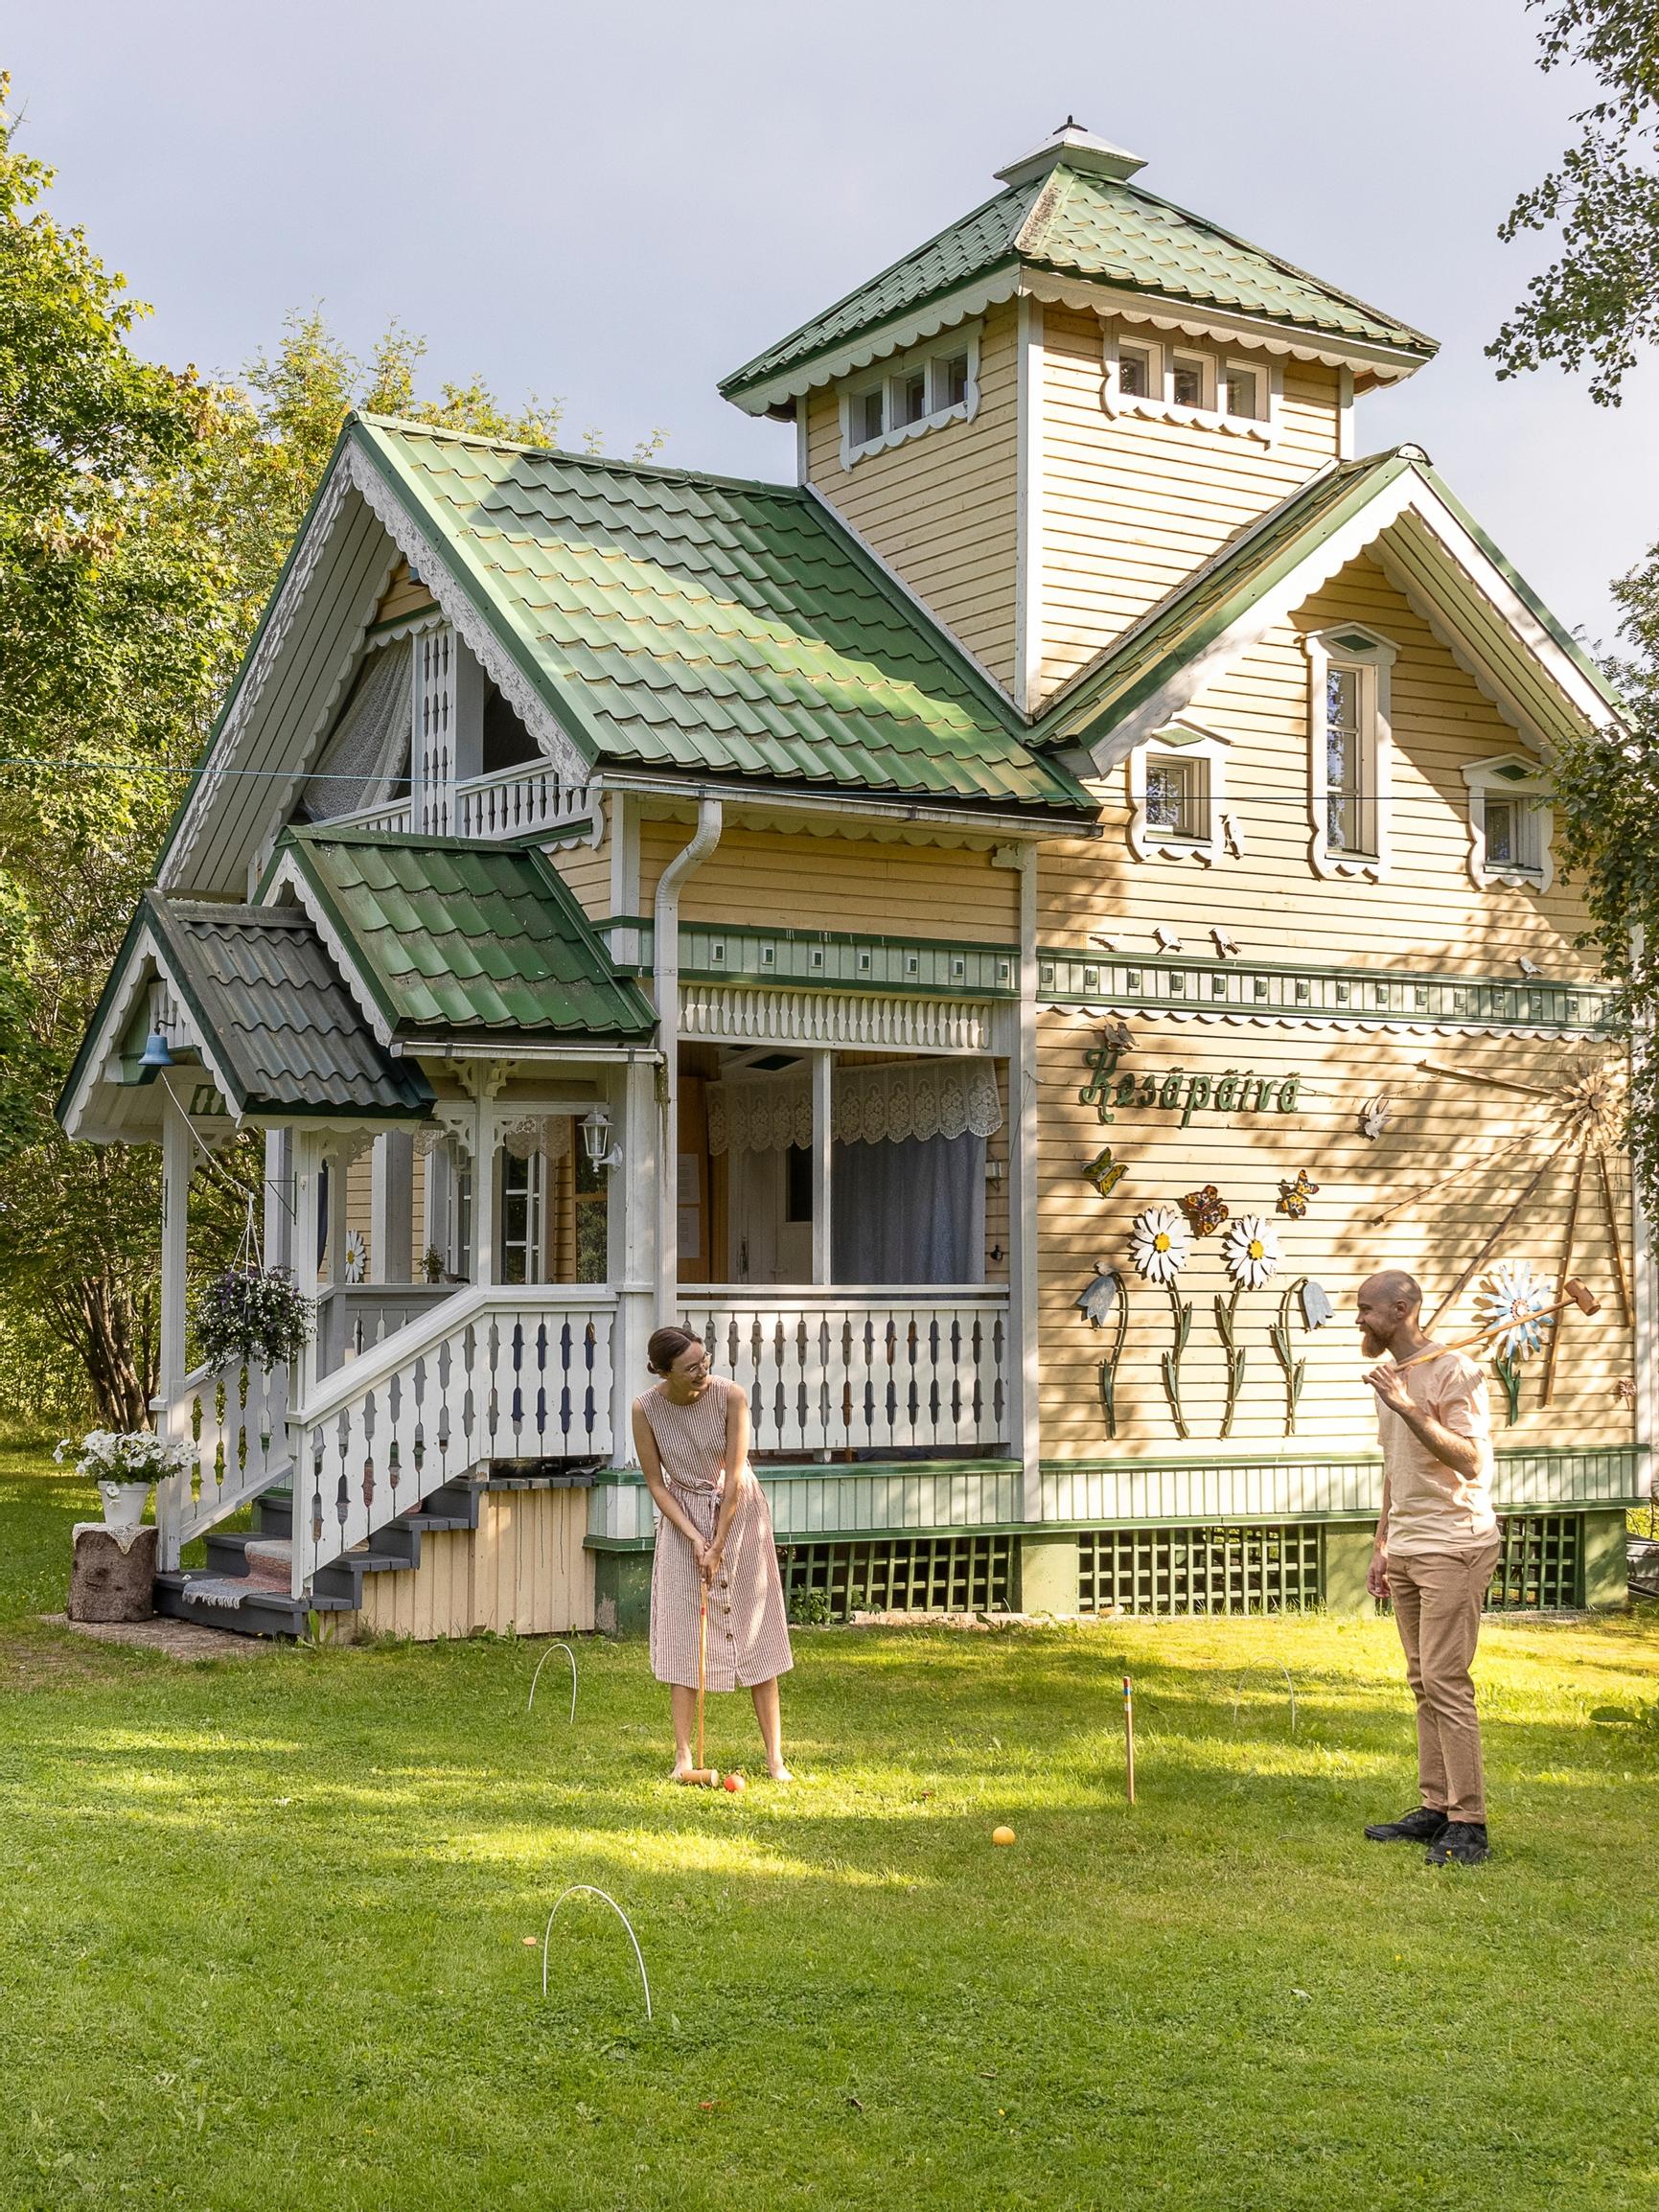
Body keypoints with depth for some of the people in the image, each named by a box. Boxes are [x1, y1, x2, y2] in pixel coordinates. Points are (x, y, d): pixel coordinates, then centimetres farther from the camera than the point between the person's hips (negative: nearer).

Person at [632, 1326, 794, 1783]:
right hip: (683, 1518, 1)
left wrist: (718, 1547, -17)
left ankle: (775, 1757, 5)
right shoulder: (646, 1410, -15)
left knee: (755, 1632, 1)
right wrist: (694, 1538, -15)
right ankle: (682, 1757, 5)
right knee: (682, 1634, -2)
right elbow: (655, 1482, -7)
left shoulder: (729, 1396, -21)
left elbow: (735, 1477, -18)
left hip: (738, 1513, -1)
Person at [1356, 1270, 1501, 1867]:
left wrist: (1410, 1409, -28)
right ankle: (1435, 1808, 14)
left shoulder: (1454, 1373, -12)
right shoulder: (1392, 1377, 15)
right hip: (1406, 1549, 9)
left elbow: (1470, 1461, -22)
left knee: (1446, 1683, -11)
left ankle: (1469, 1823, -7)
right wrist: (1383, 1544, 21)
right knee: (1423, 1683, 9)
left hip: (1454, 1548, -9)